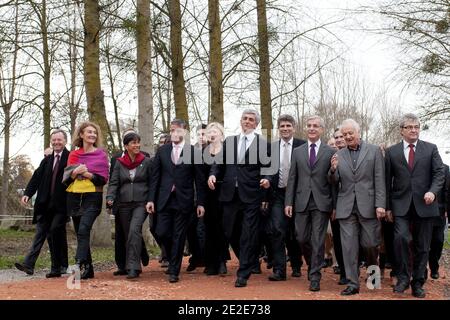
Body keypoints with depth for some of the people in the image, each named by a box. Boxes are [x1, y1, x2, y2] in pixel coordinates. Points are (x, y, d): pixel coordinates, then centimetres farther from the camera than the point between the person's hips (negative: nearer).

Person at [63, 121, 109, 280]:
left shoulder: (101, 154, 4)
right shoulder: (73, 155, 12)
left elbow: (103, 179, -3)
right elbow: (66, 178, 9)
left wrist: (86, 173, -15)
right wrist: (75, 172, -11)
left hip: (92, 197, -4)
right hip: (74, 197, 4)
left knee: (83, 230, -20)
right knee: (80, 233, 6)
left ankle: (80, 265, -26)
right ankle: (88, 270, 14)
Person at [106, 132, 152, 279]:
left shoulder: (146, 162, 3)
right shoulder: (119, 163, 8)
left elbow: (153, 183, 4)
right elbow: (113, 183, 4)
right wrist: (110, 197, -14)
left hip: (141, 203, -3)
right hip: (124, 204, 3)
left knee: (134, 230, -22)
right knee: (127, 235, 8)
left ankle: (133, 267, -22)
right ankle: (130, 266, 21)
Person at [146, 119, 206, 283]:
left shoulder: (194, 152, -1)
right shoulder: (162, 151, 7)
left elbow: (199, 179, -1)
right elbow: (155, 176, 8)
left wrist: (200, 203, -4)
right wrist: (151, 199, 2)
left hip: (183, 200, -2)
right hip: (164, 199, 3)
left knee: (179, 237, 1)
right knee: (162, 232, 0)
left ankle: (174, 271, 12)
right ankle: (173, 259, 27)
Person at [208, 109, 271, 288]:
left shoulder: (263, 144, 2)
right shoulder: (229, 141, 13)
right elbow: (220, 163, 13)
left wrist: (267, 179, -19)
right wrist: (213, 174, -6)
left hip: (251, 196, -4)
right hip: (230, 194, 4)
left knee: (248, 235, -3)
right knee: (230, 233, 12)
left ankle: (243, 274, 6)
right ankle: (251, 262, 35)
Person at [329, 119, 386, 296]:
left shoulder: (374, 150, 2)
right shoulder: (338, 155, 10)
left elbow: (379, 179, -1)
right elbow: (335, 182, 11)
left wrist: (380, 204, -8)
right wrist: (333, 170, -11)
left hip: (368, 205, -2)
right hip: (346, 207, 2)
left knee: (369, 243, 3)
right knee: (349, 246, 1)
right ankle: (352, 283, 8)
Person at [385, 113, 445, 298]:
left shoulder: (431, 149, 8)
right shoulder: (392, 152, 6)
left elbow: (439, 173, 3)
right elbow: (388, 181, 6)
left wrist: (433, 191, -16)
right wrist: (388, 206, 3)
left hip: (424, 204, 1)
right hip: (401, 204, -1)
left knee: (422, 246, 6)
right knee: (400, 237, -20)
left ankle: (418, 284, 17)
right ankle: (403, 278, -4)